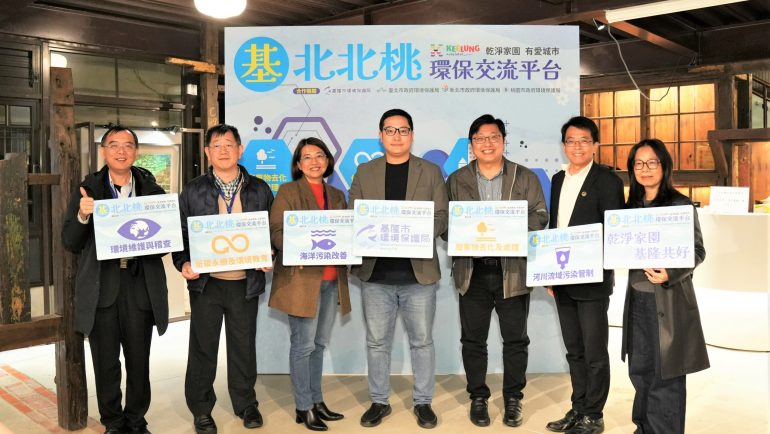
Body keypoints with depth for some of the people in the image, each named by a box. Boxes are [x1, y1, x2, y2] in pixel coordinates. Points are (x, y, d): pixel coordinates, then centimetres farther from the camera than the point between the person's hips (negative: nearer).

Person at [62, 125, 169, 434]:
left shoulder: (152, 190, 6)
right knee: (105, 362, 9)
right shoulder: (87, 191, 5)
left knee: (139, 361, 9)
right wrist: (82, 215, -15)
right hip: (101, 289, 0)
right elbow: (70, 243, 2)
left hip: (140, 287, 0)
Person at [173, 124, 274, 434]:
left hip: (246, 281, 1)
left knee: (244, 345, 12)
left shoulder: (259, 190, 4)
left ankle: (246, 404, 29)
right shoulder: (193, 191, 2)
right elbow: (180, 232, 2)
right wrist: (183, 264, -13)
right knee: (202, 347, 8)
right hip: (206, 281, 0)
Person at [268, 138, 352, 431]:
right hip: (301, 278, -5)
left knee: (320, 344, 14)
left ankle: (317, 401, 25)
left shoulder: (336, 195, 15)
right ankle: (303, 408, 11)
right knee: (303, 345, -1)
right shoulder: (288, 192, 0)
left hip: (331, 279, 5)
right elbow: (276, 232, -8)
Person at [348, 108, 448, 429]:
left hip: (419, 271, -1)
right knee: (377, 342, 10)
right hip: (376, 273, 1)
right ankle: (379, 401, 25)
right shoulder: (364, 172, 8)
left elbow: (442, 217, 1)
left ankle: (423, 402, 23)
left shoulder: (430, 171, 6)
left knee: (422, 341, 9)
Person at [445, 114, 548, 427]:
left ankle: (513, 398, 21)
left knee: (515, 339, 6)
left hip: (513, 270, 0)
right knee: (473, 340, 7)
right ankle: (478, 397, 22)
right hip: (473, 271, 1)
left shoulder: (525, 178, 7)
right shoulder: (457, 180, 9)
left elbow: (540, 216, 1)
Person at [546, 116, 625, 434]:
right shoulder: (558, 180, 13)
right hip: (562, 280, 6)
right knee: (574, 350, 15)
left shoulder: (607, 180, -6)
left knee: (595, 352, 4)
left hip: (592, 279, -6)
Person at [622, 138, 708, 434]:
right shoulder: (631, 206, 9)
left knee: (665, 372, 4)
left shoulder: (681, 205, -7)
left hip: (670, 299, -5)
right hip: (637, 296, 5)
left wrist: (669, 274, -23)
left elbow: (697, 251, -9)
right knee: (640, 368, 14)